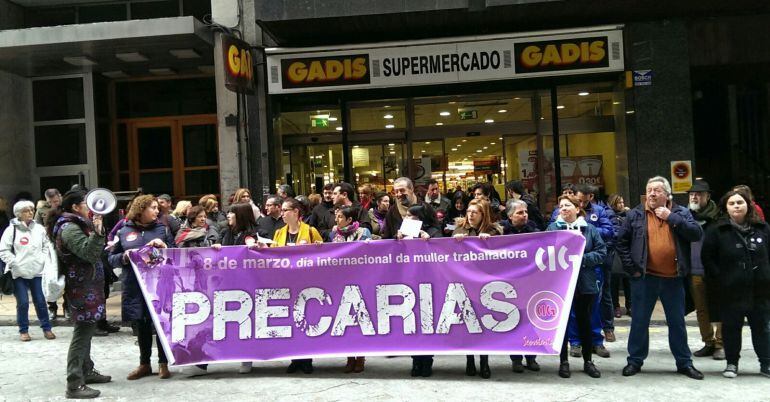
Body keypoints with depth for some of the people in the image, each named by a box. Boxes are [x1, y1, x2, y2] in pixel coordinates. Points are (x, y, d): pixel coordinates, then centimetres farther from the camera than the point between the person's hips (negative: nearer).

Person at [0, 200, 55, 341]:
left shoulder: (39, 228, 5)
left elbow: (47, 246, 13)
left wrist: (45, 261, 1)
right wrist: (15, 263, -11)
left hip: (38, 271, 2)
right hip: (19, 273, -2)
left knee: (41, 301, 5)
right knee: (23, 303, 2)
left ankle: (46, 328, 16)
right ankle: (23, 330, 17)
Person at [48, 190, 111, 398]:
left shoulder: (75, 225, 15)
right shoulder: (69, 228, -16)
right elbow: (89, 253, -26)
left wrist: (96, 231, 22)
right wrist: (97, 232, -36)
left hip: (86, 284, 11)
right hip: (82, 285, -11)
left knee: (86, 330, 18)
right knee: (83, 331, -9)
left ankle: (87, 371, 30)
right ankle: (75, 384, -7)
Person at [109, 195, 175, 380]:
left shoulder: (162, 229, 6)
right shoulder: (124, 231, 6)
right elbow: (112, 258, 9)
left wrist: (164, 247, -13)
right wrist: (124, 257, -11)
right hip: (135, 286, 1)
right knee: (141, 326, 12)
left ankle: (163, 364, 18)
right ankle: (144, 364, 26)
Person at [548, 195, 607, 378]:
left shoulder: (590, 229, 4)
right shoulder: (553, 228, 2)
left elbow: (601, 252, -1)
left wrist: (582, 258, -14)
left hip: (585, 283, 1)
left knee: (585, 321, 11)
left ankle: (588, 361, 25)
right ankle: (563, 361, 20)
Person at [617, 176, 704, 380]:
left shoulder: (681, 212, 4)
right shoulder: (635, 215, 1)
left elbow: (696, 233, -11)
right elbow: (622, 242, 3)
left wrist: (671, 217, -14)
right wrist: (631, 267, -3)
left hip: (673, 278, 1)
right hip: (644, 277, -1)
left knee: (677, 322, 11)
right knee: (639, 321, 7)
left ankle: (684, 362, 24)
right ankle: (635, 360, 18)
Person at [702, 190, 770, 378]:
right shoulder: (717, 230, -4)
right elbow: (708, 258, -3)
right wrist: (719, 280, -8)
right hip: (731, 291, -2)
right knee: (731, 328, 7)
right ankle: (732, 363, 20)